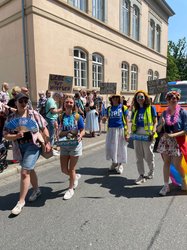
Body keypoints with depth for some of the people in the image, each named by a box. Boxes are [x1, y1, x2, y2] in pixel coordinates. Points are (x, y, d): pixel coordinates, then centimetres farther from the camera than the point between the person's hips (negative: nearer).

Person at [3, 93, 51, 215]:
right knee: (30, 170, 20)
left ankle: (21, 201, 10)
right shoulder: (11, 118, 0)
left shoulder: (34, 114, -5)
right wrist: (17, 136, -21)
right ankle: (37, 190, 43)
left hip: (33, 145, -4)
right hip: (19, 148, 4)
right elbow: (6, 135, -2)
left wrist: (47, 143, -6)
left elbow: (44, 128, -1)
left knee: (25, 172, -7)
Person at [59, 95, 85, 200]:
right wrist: (66, 133, -18)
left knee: (71, 169, 7)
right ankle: (76, 176, 42)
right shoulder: (61, 117, -1)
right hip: (64, 145, 4)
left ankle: (71, 189, 29)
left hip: (75, 145, -3)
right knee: (64, 169, 10)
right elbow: (59, 132, 3)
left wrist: (80, 136, -26)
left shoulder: (78, 117, -9)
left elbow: (83, 131, -5)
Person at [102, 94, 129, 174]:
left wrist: (126, 133, -8)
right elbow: (105, 118, 11)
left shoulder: (123, 108, -1)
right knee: (111, 147, 8)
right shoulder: (109, 108, 8)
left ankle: (120, 165, 24)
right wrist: (104, 119, -14)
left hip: (120, 129, -3)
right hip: (111, 130, 3)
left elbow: (126, 121, -3)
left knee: (120, 148, 5)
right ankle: (114, 163, 29)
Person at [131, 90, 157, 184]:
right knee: (139, 157, 7)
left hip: (147, 136, -4)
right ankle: (141, 176, 18)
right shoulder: (135, 110, 13)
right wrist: (132, 132, 0)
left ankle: (151, 171, 35)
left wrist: (153, 131, -14)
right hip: (137, 135, 4)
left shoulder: (151, 108, 2)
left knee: (148, 156, 7)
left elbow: (155, 122, 1)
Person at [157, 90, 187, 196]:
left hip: (177, 141, -3)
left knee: (177, 165, 3)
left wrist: (172, 135, -18)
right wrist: (161, 124, -13)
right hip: (165, 141, 3)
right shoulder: (164, 113, 7)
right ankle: (166, 185, 18)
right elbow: (158, 129, 8)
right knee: (166, 163, 7)